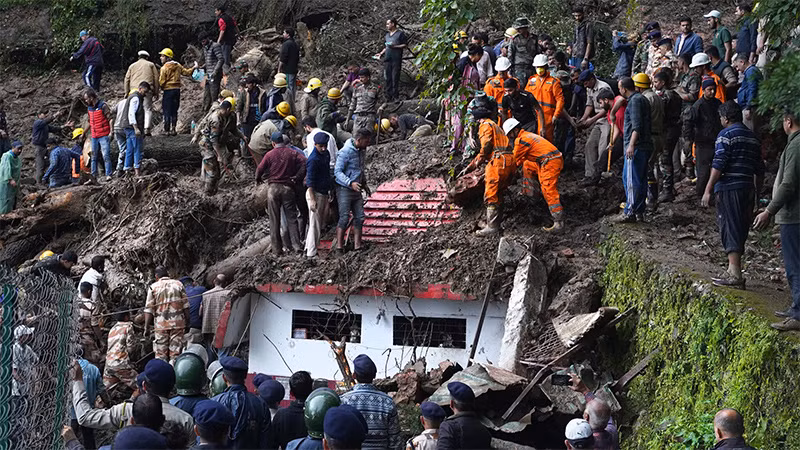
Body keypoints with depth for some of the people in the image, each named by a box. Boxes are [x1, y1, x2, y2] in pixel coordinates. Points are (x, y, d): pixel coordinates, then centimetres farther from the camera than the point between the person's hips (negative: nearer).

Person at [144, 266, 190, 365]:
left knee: (161, 354, 6)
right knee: (175, 353, 3)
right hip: (178, 322, 1)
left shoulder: (153, 287, 2)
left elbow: (149, 309, -2)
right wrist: (187, 321, 11)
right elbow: (186, 305, 5)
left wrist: (146, 327, 2)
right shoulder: (178, 284, 7)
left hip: (161, 324, -1)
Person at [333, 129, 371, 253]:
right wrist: (350, 183, -30)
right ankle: (339, 247, -7)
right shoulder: (346, 152, -17)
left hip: (356, 190, 8)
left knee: (359, 217, 4)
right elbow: (338, 172, -20)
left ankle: (357, 246, 8)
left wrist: (364, 183, 23)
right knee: (344, 218, -10)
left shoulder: (361, 151, 10)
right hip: (344, 189, -8)